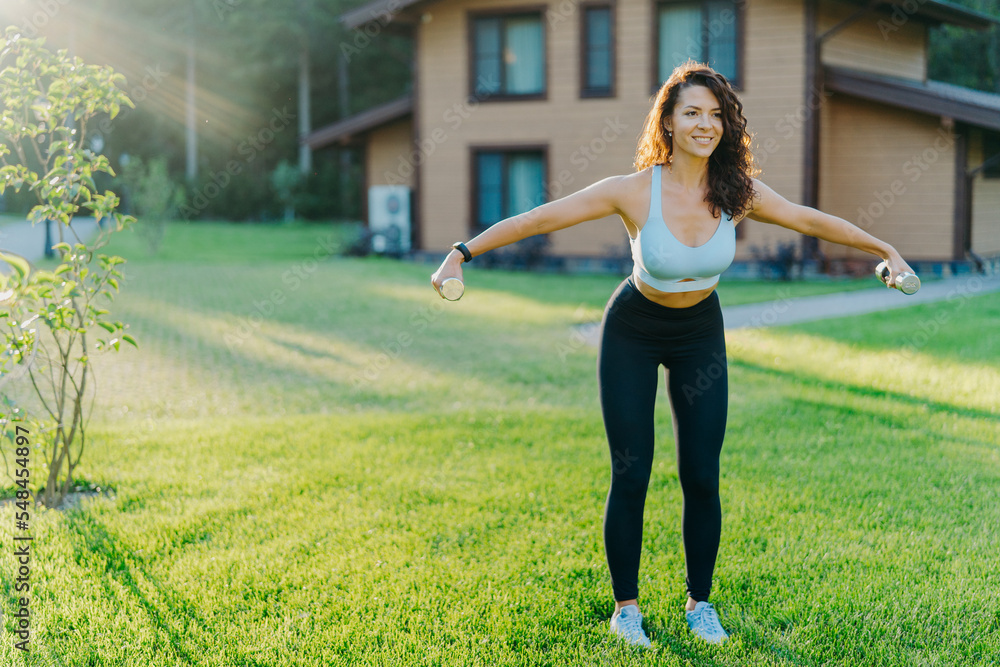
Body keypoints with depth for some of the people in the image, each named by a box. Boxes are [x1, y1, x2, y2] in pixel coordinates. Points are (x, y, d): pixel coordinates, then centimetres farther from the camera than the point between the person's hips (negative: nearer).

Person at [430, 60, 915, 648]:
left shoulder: (736, 192, -16)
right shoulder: (633, 191, -24)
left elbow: (810, 220, -2)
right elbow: (537, 220, -21)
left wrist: (886, 250, 4)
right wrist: (463, 253, -26)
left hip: (700, 335, 3)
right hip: (633, 334, -2)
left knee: (702, 478, 2)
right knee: (631, 477, -2)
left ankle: (700, 603, 20)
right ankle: (626, 605, 15)